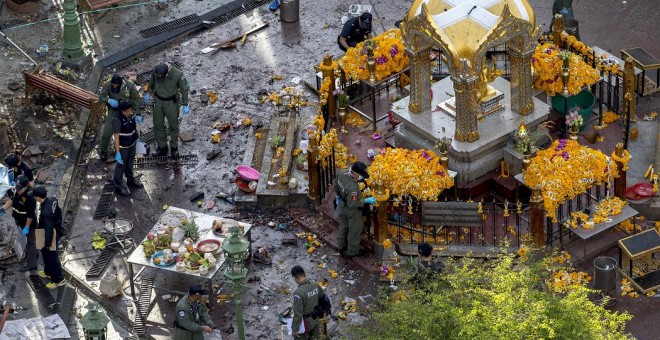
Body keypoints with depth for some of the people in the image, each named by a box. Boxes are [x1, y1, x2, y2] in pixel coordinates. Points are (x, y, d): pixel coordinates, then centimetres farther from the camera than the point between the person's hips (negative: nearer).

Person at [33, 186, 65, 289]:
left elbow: (49, 229, -30)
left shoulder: (46, 212, -39)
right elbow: (58, 212, 4)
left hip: (50, 235, -9)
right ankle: (48, 271, 51)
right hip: (56, 230, 9)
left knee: (51, 256, 11)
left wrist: (48, 243, -18)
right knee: (45, 253, 29)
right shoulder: (52, 200, -14)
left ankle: (59, 279, 28)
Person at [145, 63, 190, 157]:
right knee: (158, 125, 10)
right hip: (158, 100, 3)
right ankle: (162, 147, 29)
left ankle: (174, 147, 34)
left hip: (171, 102, -3)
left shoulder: (178, 74, -31)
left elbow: (184, 89, -16)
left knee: (173, 125, 12)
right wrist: (148, 93, 15)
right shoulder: (155, 70, -21)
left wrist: (185, 105, -11)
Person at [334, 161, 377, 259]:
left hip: (342, 205, 8)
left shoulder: (343, 174, -20)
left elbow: (336, 184, 3)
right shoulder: (352, 188, -43)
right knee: (354, 231, 17)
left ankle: (341, 246, 51)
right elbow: (352, 204, -32)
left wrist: (338, 195, 21)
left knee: (343, 226, 30)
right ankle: (352, 252, 36)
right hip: (352, 210, -8)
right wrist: (366, 201, -24)